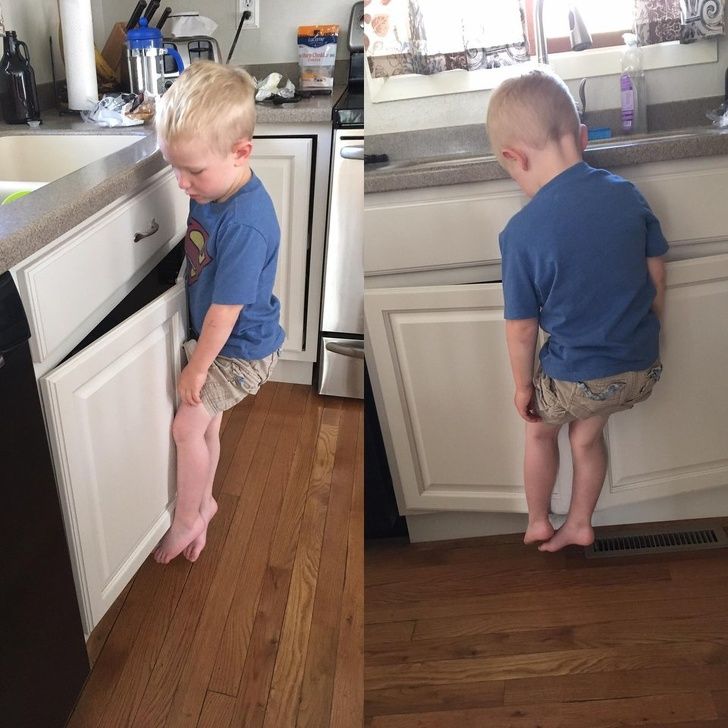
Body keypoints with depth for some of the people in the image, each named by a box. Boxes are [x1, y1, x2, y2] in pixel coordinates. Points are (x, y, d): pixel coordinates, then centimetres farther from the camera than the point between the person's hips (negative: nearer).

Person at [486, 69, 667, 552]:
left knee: (540, 428, 26)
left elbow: (522, 329, -13)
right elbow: (658, 281, 3)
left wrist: (523, 385, 3)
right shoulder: (627, 194, -8)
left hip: (576, 376, -4)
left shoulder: (522, 232, -21)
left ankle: (538, 522, 42)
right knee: (587, 434, 28)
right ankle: (579, 524, 44)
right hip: (642, 367, 4)